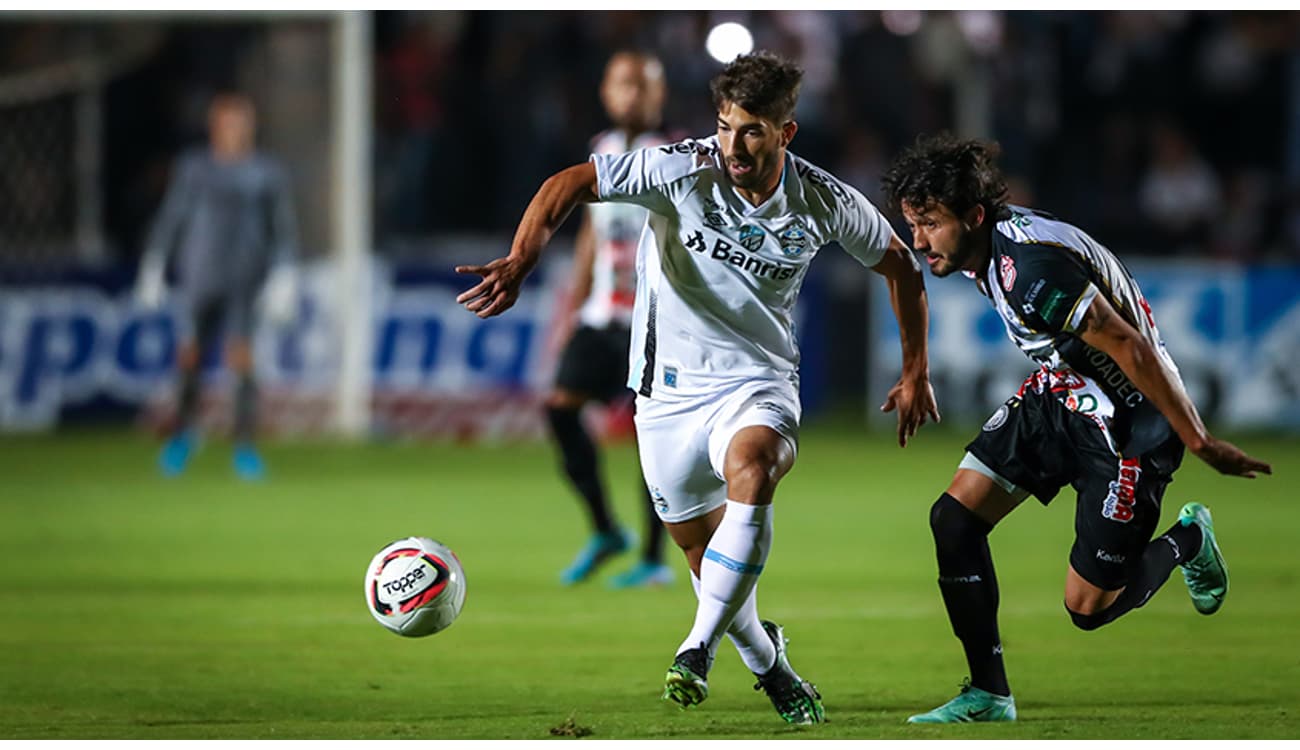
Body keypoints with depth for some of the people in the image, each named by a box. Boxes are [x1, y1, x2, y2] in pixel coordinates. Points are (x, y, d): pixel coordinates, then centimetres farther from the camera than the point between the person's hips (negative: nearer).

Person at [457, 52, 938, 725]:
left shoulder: (825, 204, -8)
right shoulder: (683, 171, -16)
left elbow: (901, 267, 10)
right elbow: (568, 184, -20)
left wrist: (915, 374, 12)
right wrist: (520, 260, -37)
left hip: (759, 380, -1)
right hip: (670, 385, 1)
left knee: (751, 466, -34)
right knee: (703, 552, 6)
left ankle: (699, 647, -32)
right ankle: (768, 665, 33)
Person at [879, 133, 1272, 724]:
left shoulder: (1029, 268, -32)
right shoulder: (993, 240, -2)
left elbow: (1131, 349, -29)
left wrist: (1201, 443, -23)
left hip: (1128, 424, -9)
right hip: (1060, 393, 9)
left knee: (1088, 607, -4)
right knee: (954, 518, -4)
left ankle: (1187, 541, 25)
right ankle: (988, 695, 5)